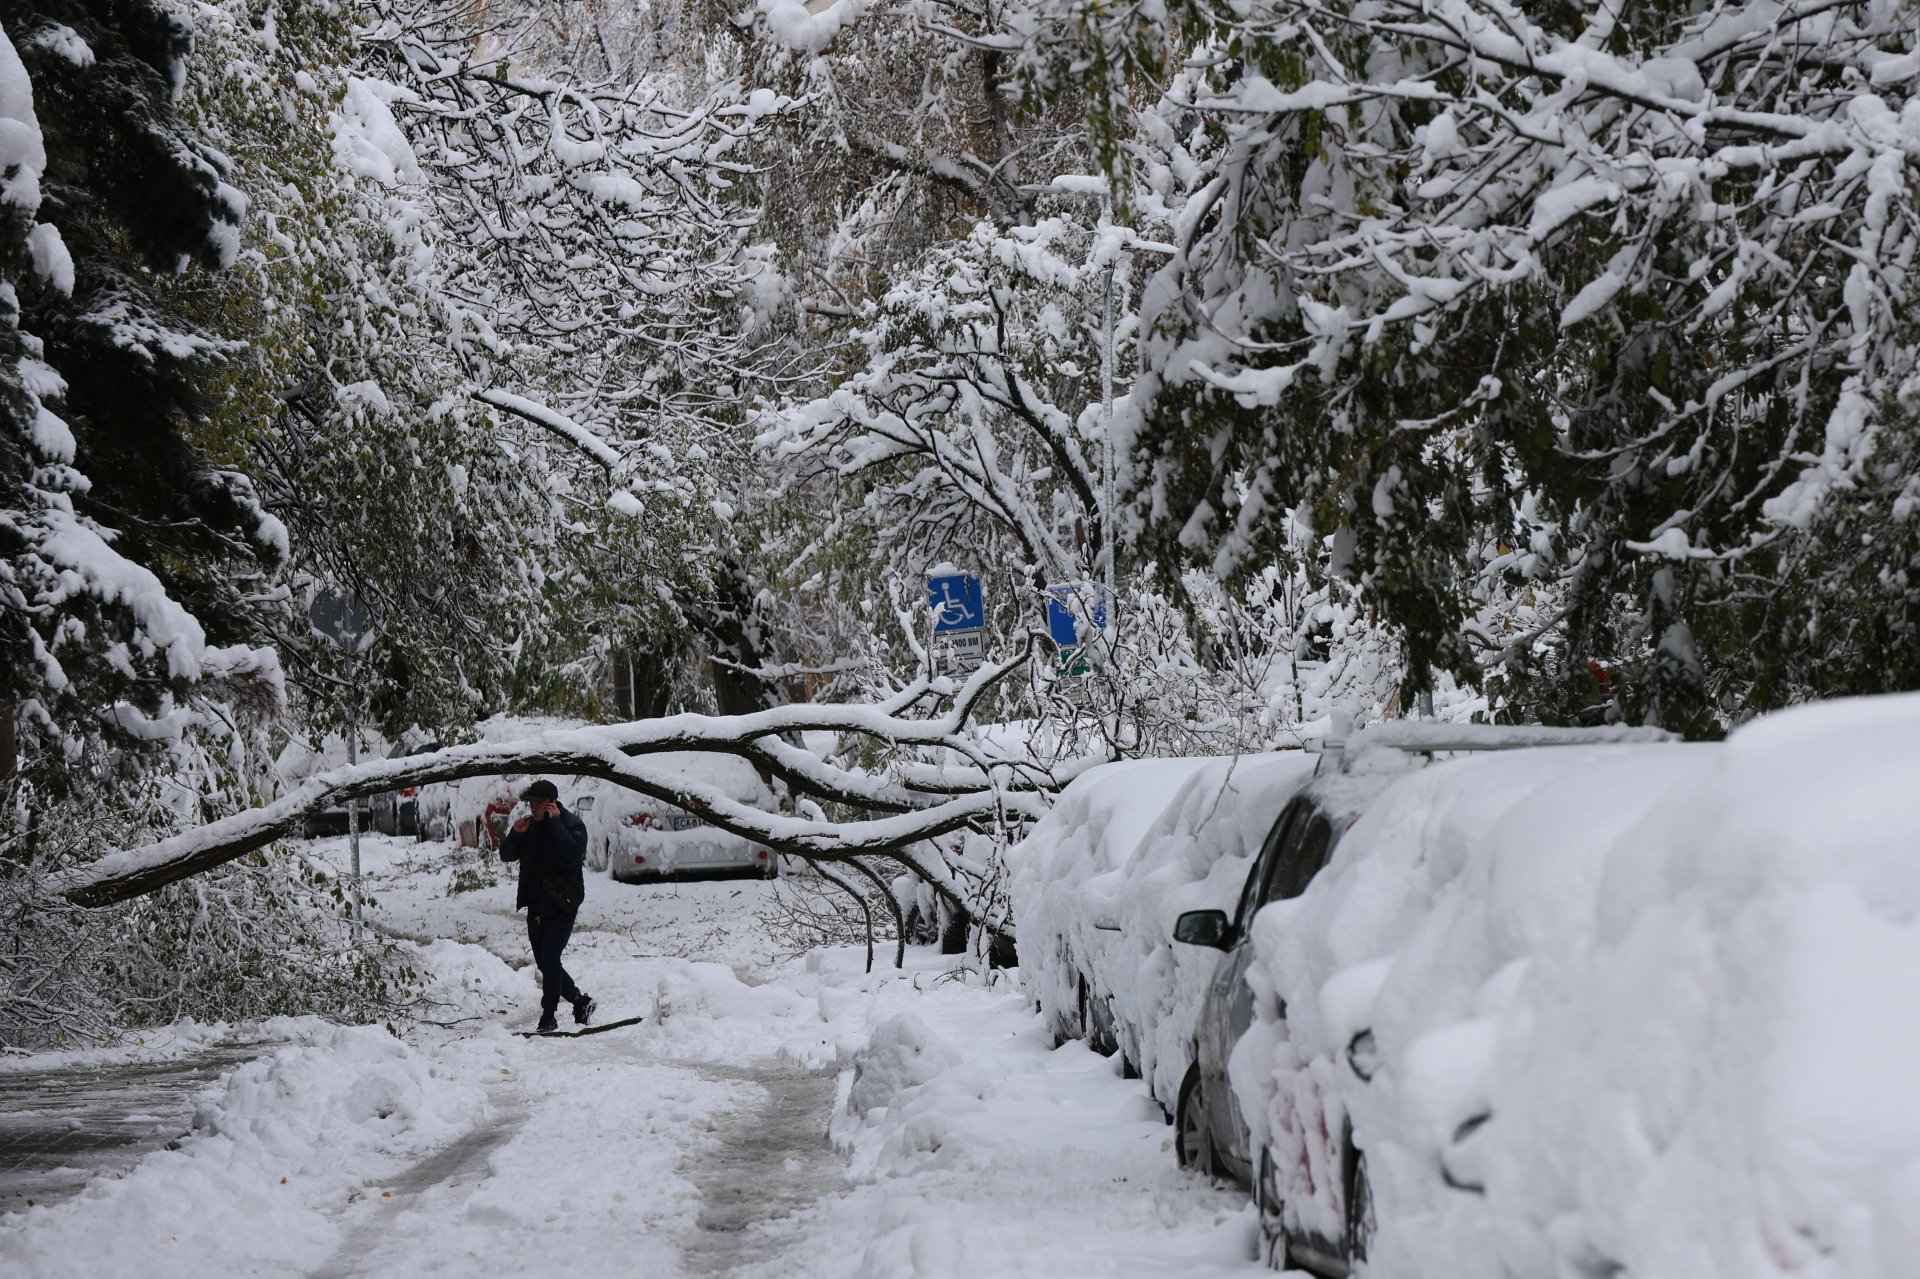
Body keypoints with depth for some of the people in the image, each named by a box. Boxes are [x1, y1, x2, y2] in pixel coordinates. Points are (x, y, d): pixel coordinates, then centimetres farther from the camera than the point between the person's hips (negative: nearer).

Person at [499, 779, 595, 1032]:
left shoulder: (572, 824, -8)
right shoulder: (530, 825, 9)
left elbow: (573, 853, -27)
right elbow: (506, 855, 9)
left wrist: (555, 822, -23)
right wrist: (516, 833, -10)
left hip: (562, 904, -7)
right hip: (535, 905, 7)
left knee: (549, 958, -15)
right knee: (544, 963, 10)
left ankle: (548, 1017, -10)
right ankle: (581, 1001, 26)